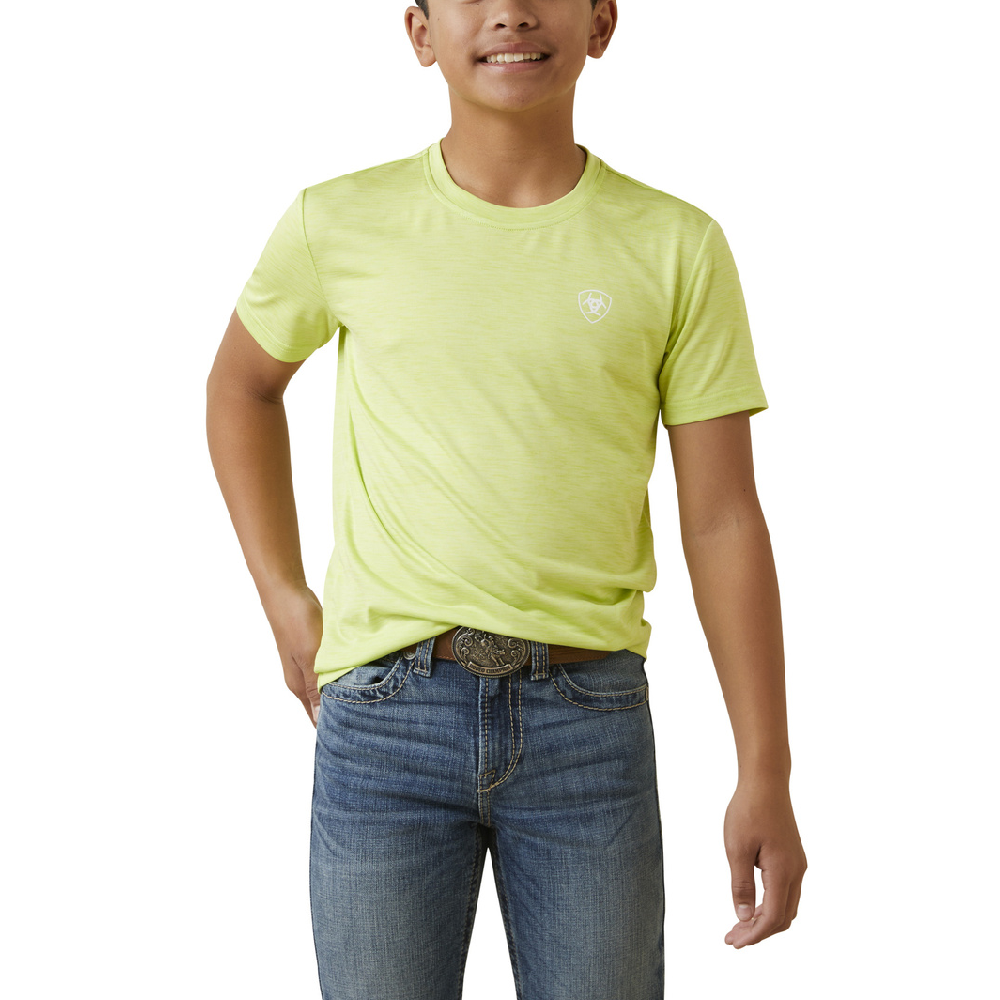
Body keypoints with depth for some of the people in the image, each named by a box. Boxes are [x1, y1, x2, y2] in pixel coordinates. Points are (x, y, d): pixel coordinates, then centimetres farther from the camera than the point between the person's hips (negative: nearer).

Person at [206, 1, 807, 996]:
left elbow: (723, 521, 0)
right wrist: (283, 599, 11)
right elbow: (242, 385, 19)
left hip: (592, 719, 0)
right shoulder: (337, 224, 0)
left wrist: (766, 775, -1)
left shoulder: (677, 246, -1)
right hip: (385, 714, 0)